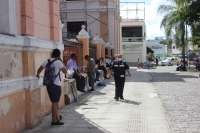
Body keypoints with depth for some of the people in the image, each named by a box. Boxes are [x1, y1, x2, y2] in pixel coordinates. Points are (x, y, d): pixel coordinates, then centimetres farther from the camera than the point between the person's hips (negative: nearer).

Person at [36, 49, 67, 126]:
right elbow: (65, 71, -4)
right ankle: (54, 121, 4)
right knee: (55, 103, -1)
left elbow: (39, 70, 22)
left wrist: (38, 75, 43)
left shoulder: (46, 61, 8)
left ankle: (57, 117, 32)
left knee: (55, 102, 19)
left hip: (48, 85, 7)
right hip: (56, 85, -7)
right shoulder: (58, 62, -11)